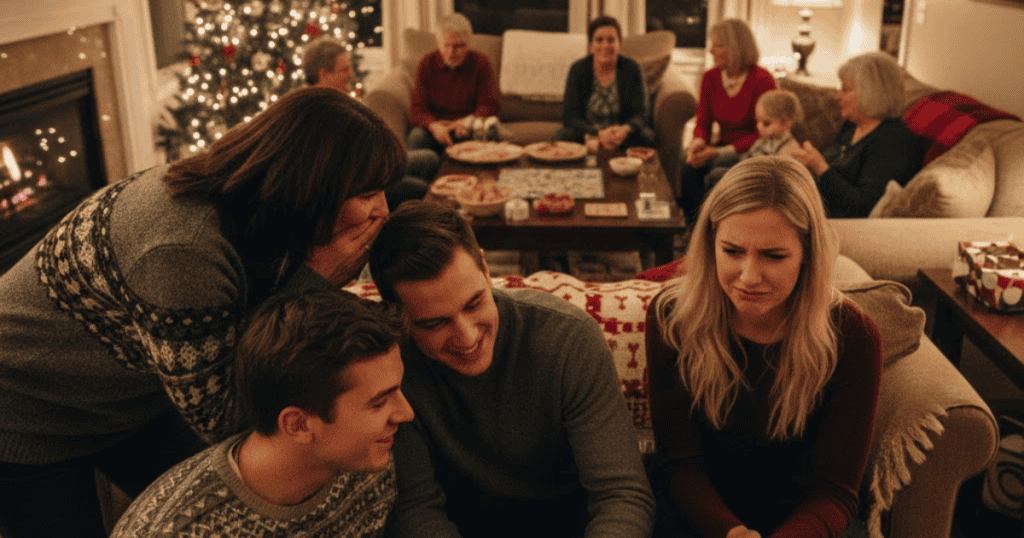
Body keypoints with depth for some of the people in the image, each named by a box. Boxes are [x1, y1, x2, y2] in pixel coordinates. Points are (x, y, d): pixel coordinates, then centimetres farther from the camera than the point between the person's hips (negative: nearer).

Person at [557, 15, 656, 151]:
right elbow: (569, 116, -9)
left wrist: (626, 130, -30)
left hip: (625, 136, 1)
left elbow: (641, 113, -5)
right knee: (562, 137, -30)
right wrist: (598, 133, -28)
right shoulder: (578, 70, -2)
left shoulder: (631, 68, -1)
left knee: (646, 137, -30)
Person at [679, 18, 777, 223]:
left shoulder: (762, 80, -14)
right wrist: (698, 142, -19)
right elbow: (703, 122, 6)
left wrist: (719, 152, -23)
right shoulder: (710, 78, 4)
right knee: (688, 168, -25)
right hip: (723, 149, 5)